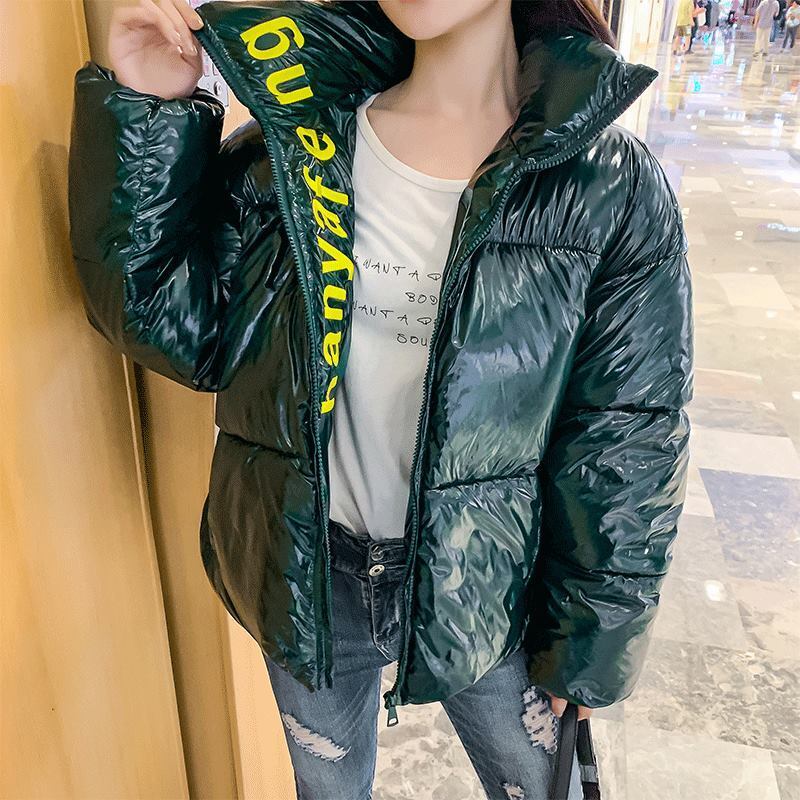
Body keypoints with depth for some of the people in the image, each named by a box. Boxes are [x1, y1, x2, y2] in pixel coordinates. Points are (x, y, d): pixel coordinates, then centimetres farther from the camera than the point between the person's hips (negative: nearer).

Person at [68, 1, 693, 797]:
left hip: (486, 583, -1)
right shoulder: (289, 145, -8)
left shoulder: (611, 185, -14)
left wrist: (583, 645, -2)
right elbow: (177, 327, -9)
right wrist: (149, 115, -17)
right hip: (308, 575, 2)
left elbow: (624, 450, -9)